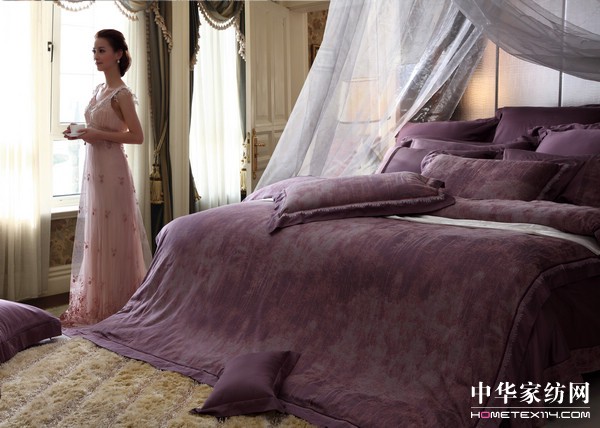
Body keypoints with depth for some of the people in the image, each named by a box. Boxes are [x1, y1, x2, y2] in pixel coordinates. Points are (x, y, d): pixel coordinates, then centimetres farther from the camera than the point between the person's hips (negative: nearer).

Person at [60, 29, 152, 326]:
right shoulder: (99, 89, 13)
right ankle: (96, 305, 22)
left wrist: (99, 134, -21)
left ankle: (115, 305, 8)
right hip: (94, 169, 9)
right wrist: (81, 133, 3)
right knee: (94, 238, 12)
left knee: (112, 238, -2)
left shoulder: (121, 94, -12)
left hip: (111, 171, -9)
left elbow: (137, 136, -15)